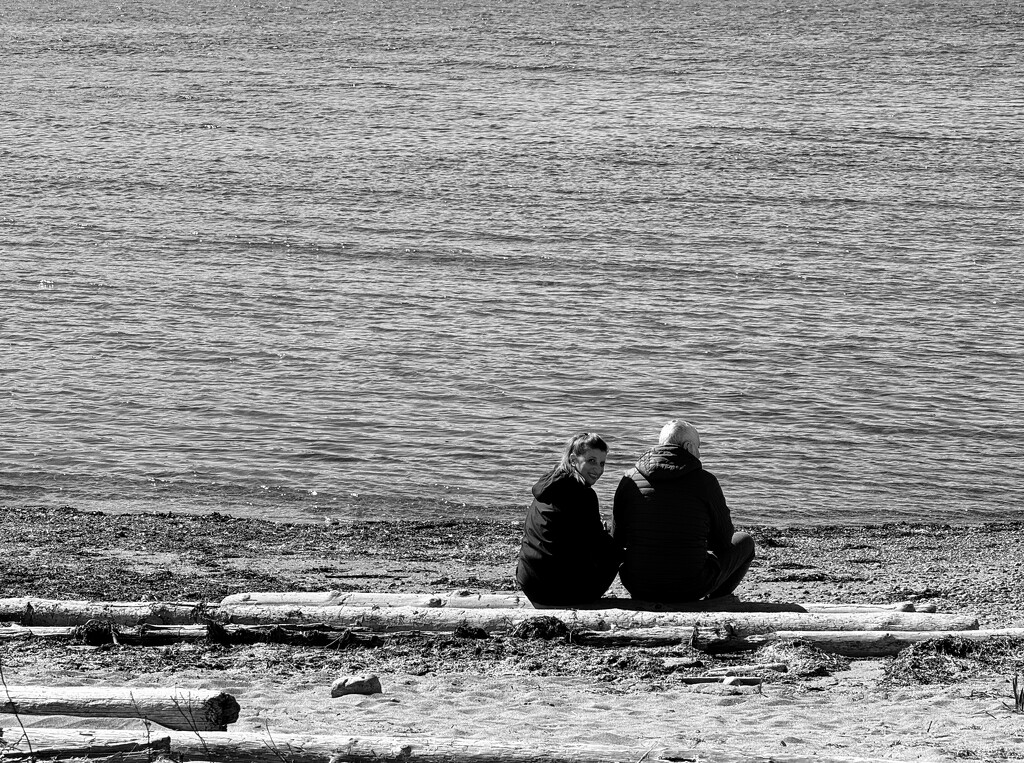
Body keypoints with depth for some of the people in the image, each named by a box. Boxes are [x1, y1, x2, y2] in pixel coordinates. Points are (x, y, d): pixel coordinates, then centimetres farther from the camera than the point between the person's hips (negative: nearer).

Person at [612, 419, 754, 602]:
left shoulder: (629, 479, 1)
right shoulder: (705, 480, -7)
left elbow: (618, 537, 11)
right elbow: (724, 539, 4)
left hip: (638, 587, 3)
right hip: (690, 587, -3)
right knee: (744, 541, 22)